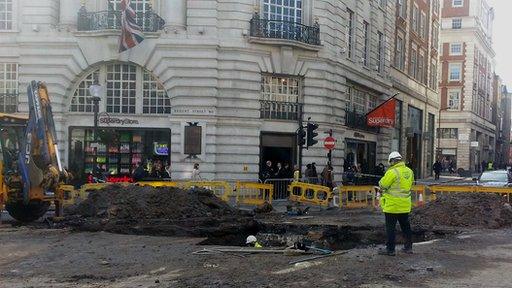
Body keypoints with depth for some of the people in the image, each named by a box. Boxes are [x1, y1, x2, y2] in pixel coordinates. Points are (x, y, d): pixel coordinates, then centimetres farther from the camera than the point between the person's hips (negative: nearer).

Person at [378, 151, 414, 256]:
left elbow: (382, 185, -13)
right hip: (405, 205, 7)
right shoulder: (409, 171, 5)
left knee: (390, 227, 2)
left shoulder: (392, 172, -19)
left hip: (392, 205, -7)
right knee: (405, 226, 17)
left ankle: (390, 249, 6)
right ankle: (408, 247, 25)